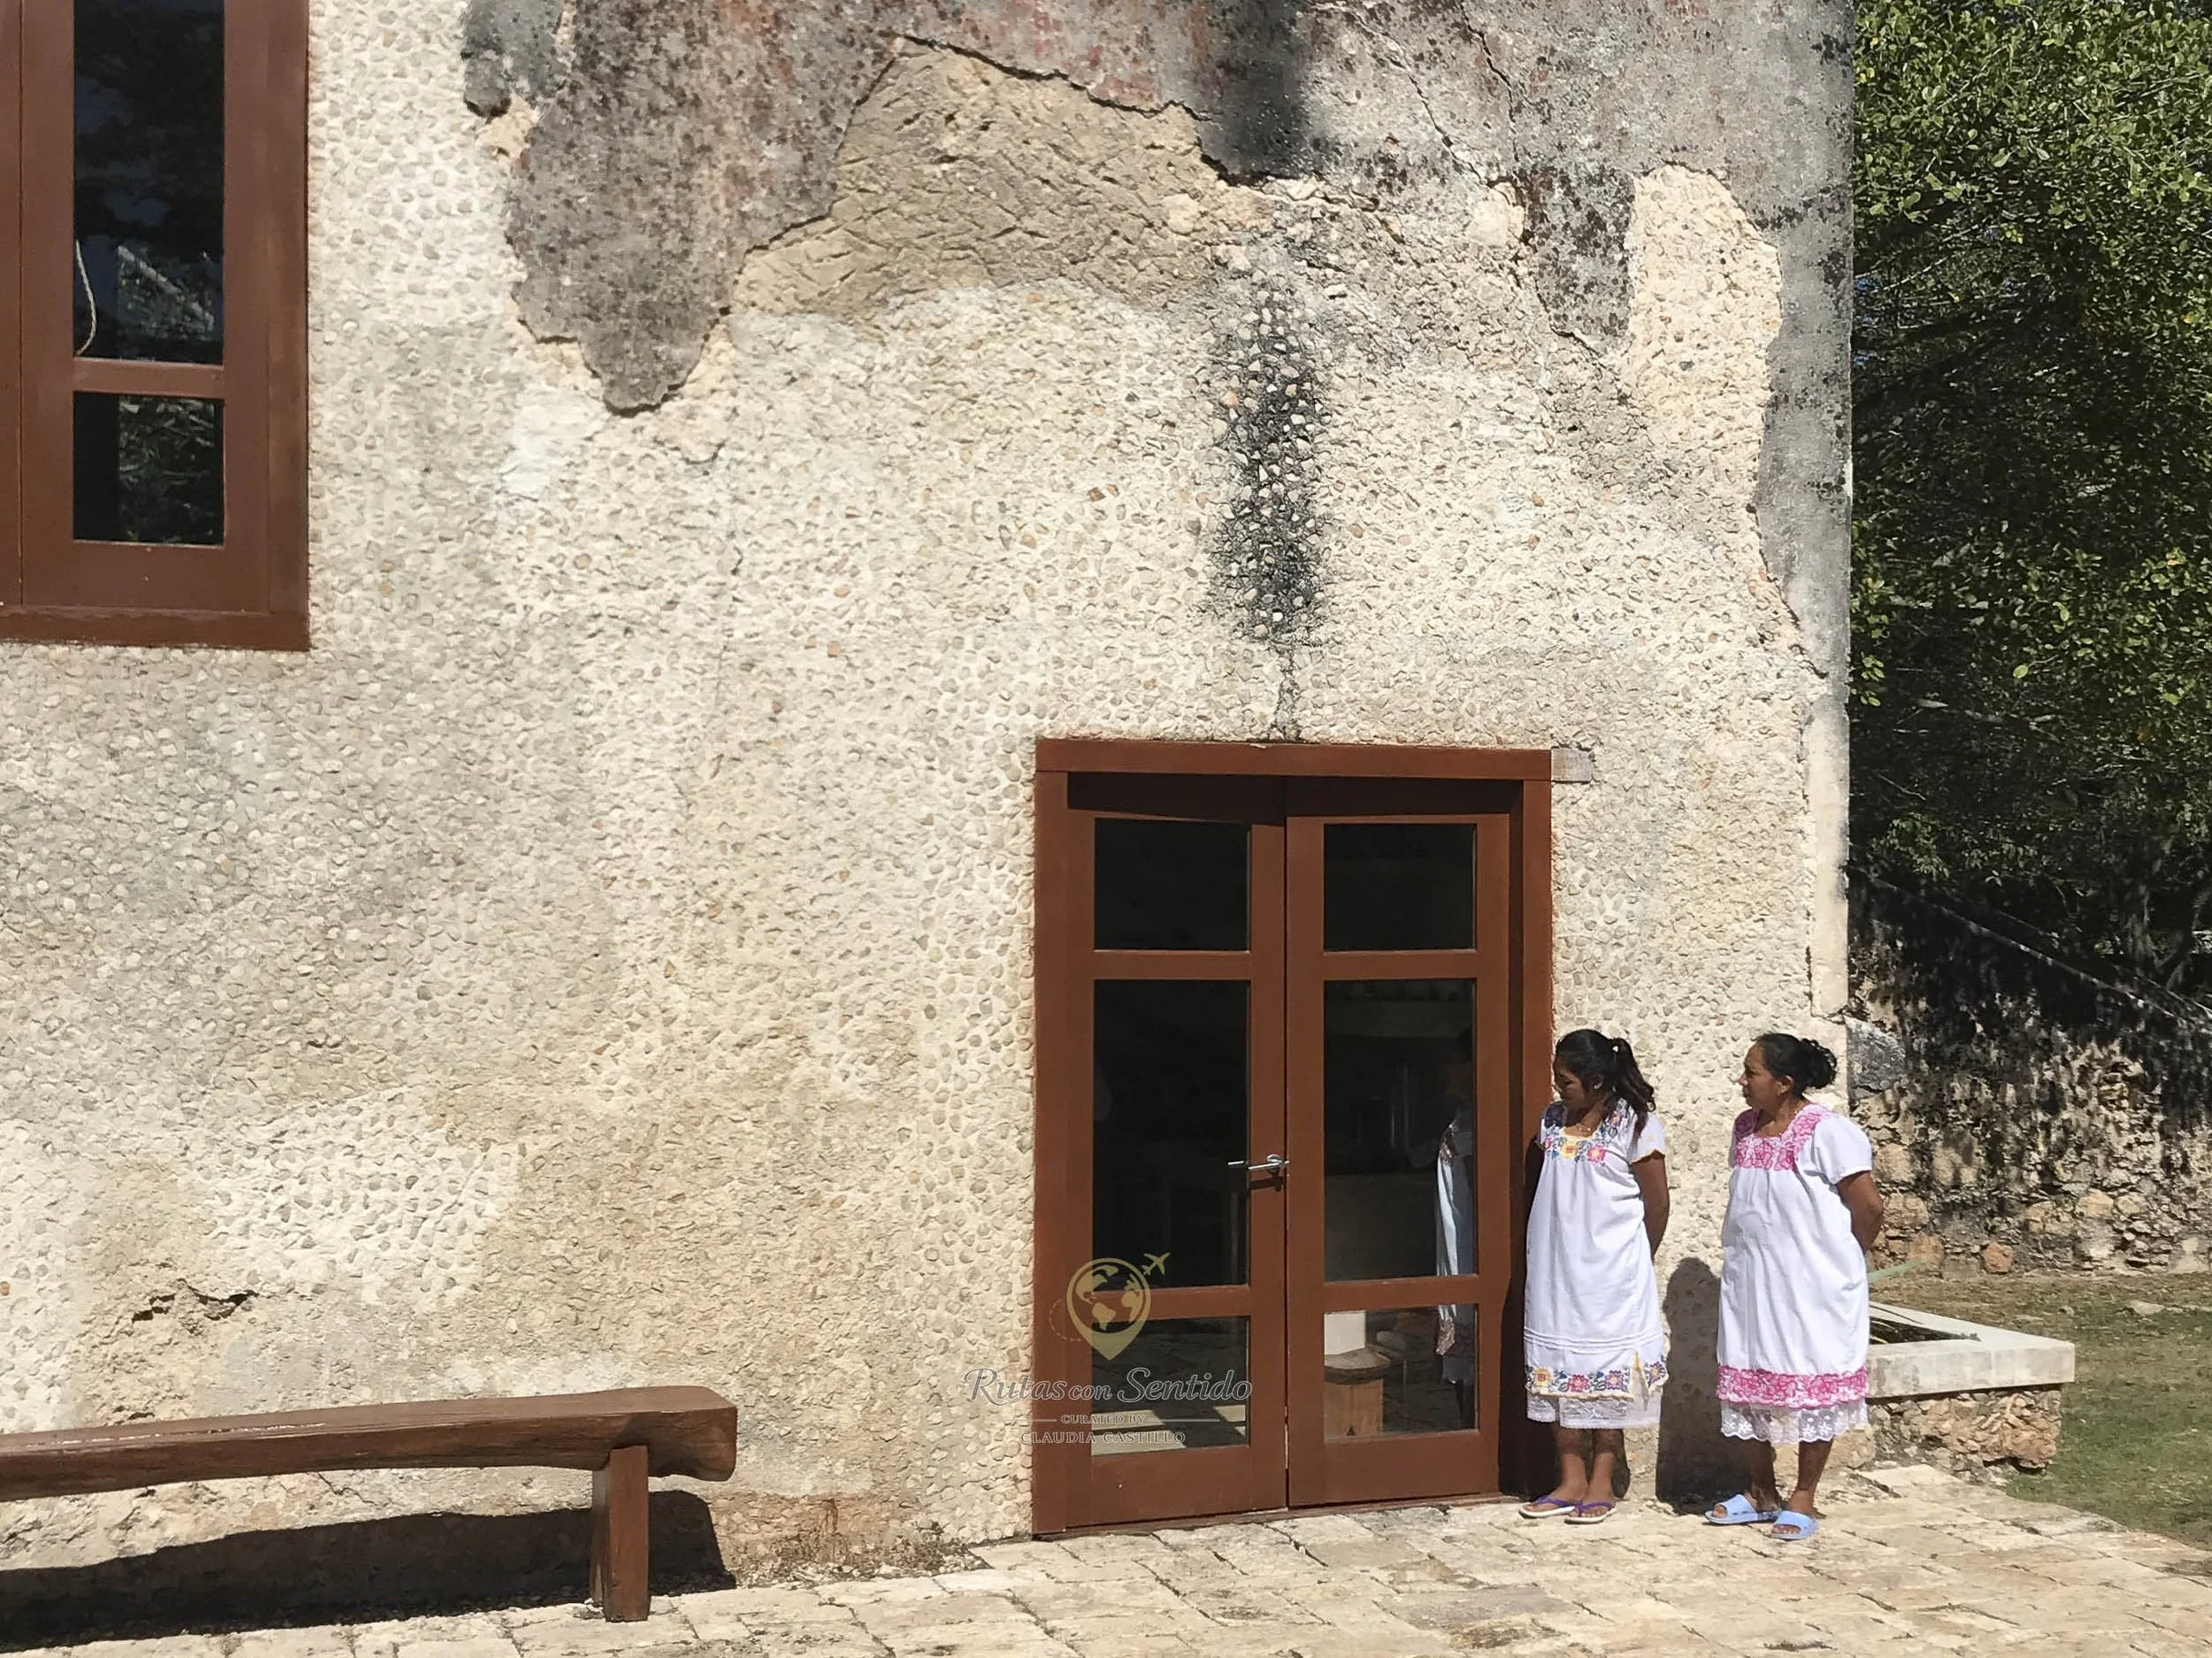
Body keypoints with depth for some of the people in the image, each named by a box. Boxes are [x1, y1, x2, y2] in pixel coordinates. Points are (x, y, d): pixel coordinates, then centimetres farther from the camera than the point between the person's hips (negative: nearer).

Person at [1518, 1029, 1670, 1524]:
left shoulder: (1635, 1126, -11)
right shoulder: (1553, 1120, 7)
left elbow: (1657, 1205, -5)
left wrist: (1632, 1262, 4)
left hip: (1609, 1275, -6)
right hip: (1555, 1273, 6)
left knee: (1605, 1374, 1)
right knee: (1558, 1373, 7)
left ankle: (1601, 1483, 11)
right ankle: (1571, 1480, 15)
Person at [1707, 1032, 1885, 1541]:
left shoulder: (1827, 1132, -15)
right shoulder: (1745, 1129, 8)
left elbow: (1869, 1206, -13)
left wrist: (1841, 1260, -1)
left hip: (1812, 1287, -7)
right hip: (1750, 1283, 7)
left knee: (1811, 1387, 3)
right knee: (1751, 1382, 10)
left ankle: (1804, 1498, 13)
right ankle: (1761, 1493, 23)